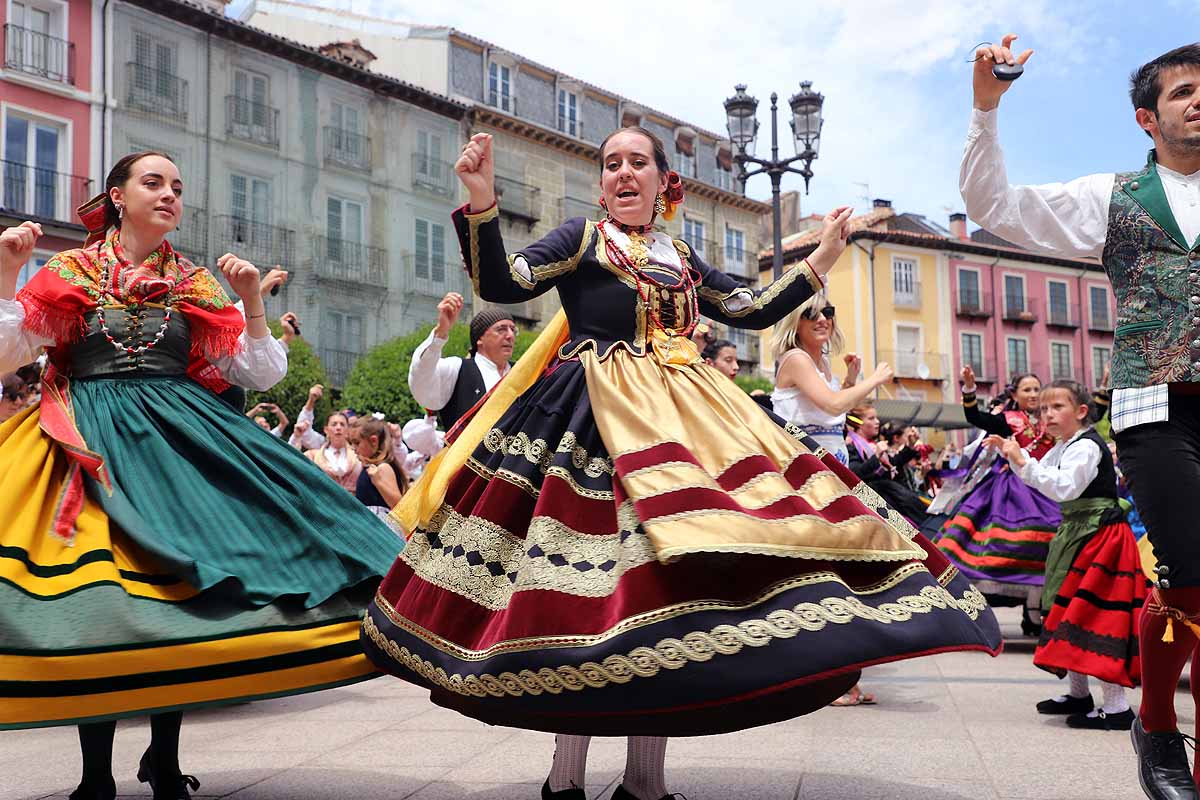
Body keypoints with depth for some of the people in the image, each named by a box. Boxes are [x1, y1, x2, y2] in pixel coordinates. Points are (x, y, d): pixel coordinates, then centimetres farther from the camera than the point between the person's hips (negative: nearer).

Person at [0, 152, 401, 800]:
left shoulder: (196, 285, 14)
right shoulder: (71, 274, 9)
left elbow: (263, 374, 9)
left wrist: (252, 299, -2)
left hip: (179, 437, 2)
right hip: (94, 446, -2)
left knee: (178, 593, -6)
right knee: (96, 595, -11)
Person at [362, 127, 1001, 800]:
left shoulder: (683, 258, 21)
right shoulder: (581, 238, 7)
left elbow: (755, 310, 24)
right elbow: (501, 284, -5)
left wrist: (824, 255, 25)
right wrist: (481, 203, -18)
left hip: (685, 419, 5)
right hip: (597, 420, -5)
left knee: (672, 587, 0)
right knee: (592, 588, -12)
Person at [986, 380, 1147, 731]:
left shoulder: (1086, 446, -17)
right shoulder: (1062, 447, 14)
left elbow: (1064, 488, -29)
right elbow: (1041, 477, 27)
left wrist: (1024, 462, -29)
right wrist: (1012, 453, 15)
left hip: (1100, 536, -11)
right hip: (1078, 533, 11)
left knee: (1097, 616, -13)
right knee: (1072, 610, 17)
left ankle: (1117, 706, -12)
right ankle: (1078, 694, 30)